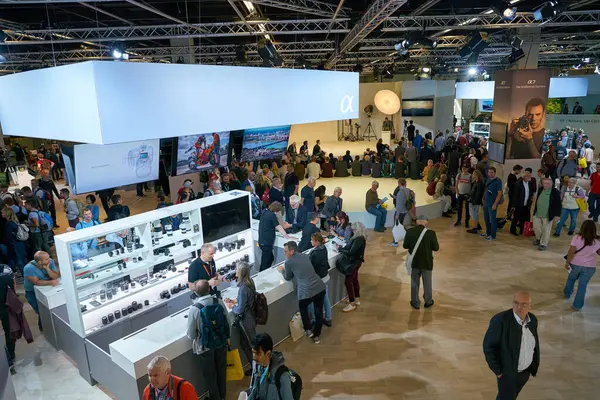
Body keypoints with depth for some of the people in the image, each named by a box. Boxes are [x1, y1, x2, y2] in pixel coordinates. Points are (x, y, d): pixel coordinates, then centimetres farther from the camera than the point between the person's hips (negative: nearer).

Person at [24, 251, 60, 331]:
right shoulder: (29, 268, -29)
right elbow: (36, 282, -30)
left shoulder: (50, 262, -19)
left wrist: (47, 268, -34)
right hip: (32, 292, -3)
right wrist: (50, 282, -43)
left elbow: (55, 277, -21)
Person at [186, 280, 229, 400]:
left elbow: (191, 334, -15)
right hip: (222, 343, 3)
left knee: (210, 374, 20)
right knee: (221, 370, 24)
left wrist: (195, 337, 9)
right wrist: (228, 337, 14)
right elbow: (228, 323, -4)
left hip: (205, 346, -3)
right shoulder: (219, 302, -16)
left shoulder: (194, 309, -25)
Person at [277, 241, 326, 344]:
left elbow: (288, 278, 13)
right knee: (318, 312, 21)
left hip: (306, 292, -5)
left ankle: (308, 330, 30)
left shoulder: (289, 262, -4)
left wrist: (282, 270, 30)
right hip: (320, 288, 5)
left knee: (302, 307, 28)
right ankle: (316, 335, 34)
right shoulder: (306, 256, 13)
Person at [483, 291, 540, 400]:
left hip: (525, 370, 6)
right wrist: (497, 370, -18)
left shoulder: (532, 319, -10)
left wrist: (535, 364, 7)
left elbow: (534, 342, 7)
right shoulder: (500, 320, -30)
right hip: (507, 370, -6)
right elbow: (488, 346, -23)